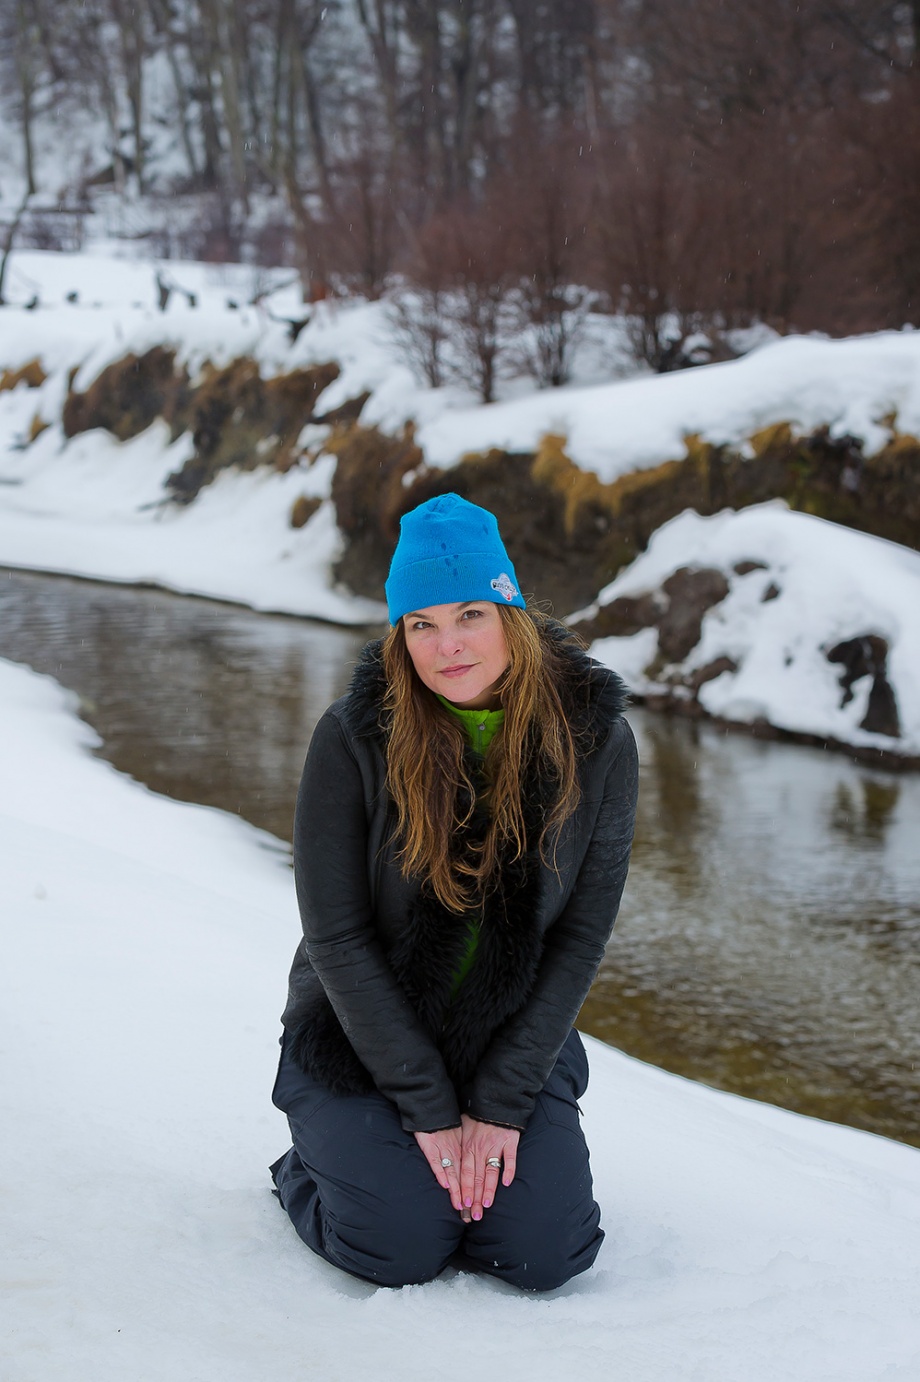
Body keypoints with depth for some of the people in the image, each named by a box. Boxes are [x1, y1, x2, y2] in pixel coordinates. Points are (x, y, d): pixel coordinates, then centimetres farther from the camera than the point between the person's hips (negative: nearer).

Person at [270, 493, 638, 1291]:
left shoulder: (595, 739, -11)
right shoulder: (354, 737, -16)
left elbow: (582, 935, -8)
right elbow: (337, 936, -14)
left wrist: (502, 1104, -13)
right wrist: (429, 1109, -16)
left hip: (517, 1039, 2)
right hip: (365, 1038, -2)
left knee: (543, 1254, -15)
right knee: (403, 1249, -19)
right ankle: (311, 1164, 15)